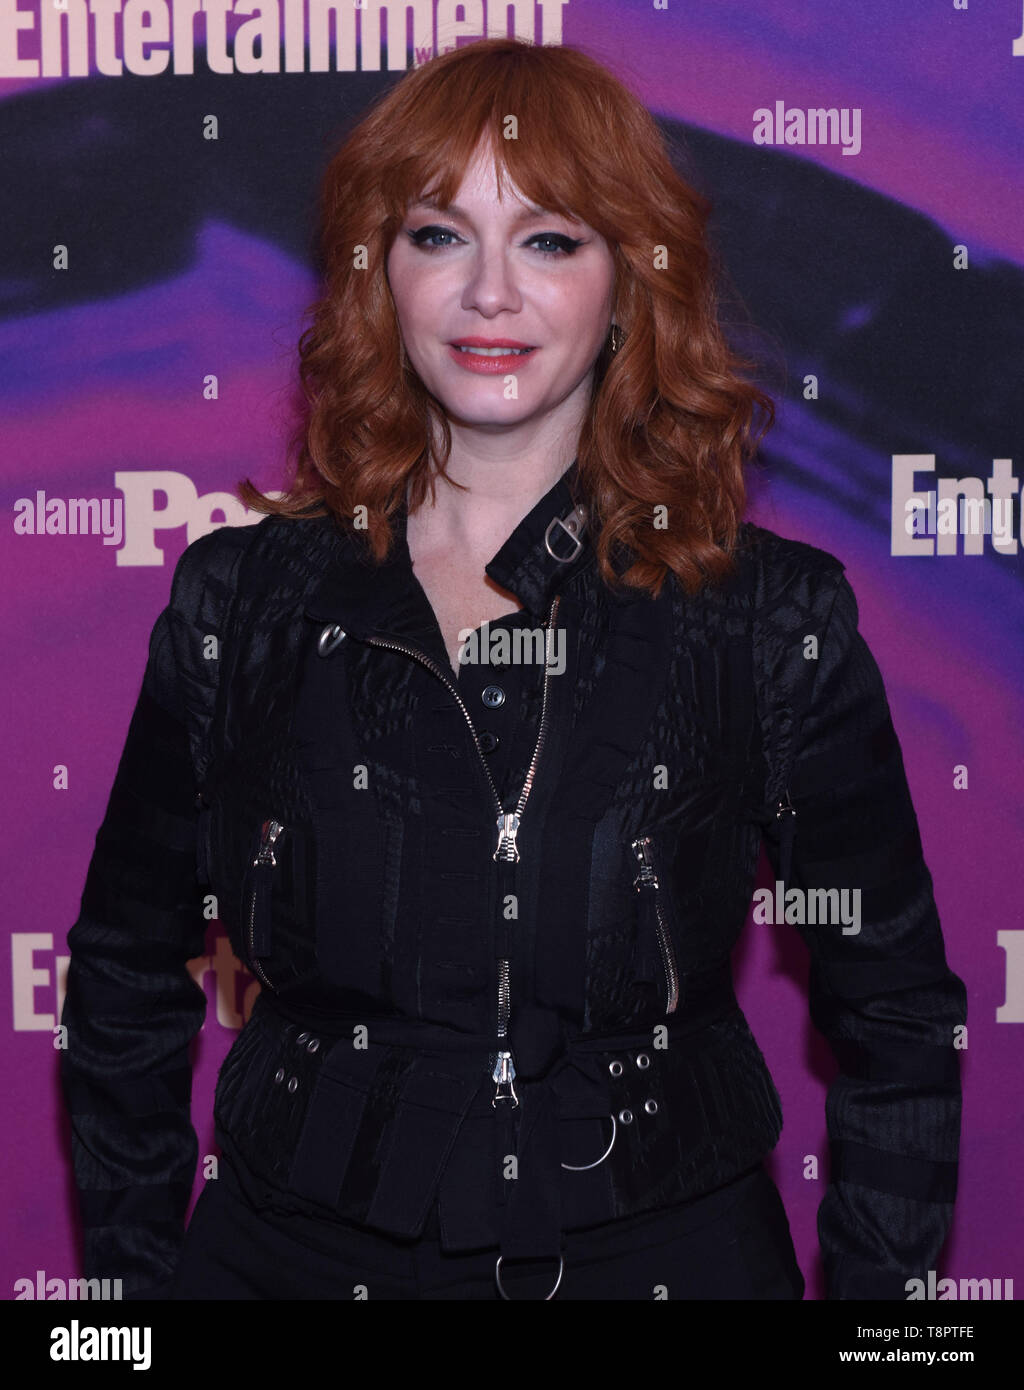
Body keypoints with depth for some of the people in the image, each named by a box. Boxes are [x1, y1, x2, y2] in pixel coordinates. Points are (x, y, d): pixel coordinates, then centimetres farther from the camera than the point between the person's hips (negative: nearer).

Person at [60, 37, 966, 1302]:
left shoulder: (777, 617, -6)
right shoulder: (241, 600, -3)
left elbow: (897, 1019, 1)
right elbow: (126, 986, 5)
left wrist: (877, 1285, -3)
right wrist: (129, 1270, 3)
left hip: (660, 1248, 0)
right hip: (300, 1246, 1)